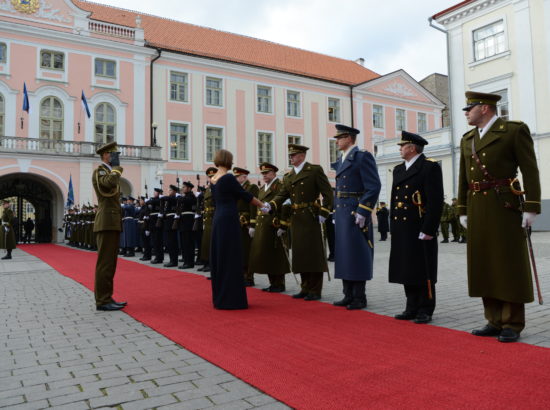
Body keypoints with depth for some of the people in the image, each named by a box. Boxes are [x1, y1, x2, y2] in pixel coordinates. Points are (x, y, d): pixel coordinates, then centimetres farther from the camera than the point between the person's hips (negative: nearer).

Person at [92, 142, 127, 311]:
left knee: (110, 263, 10)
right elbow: (110, 182, -29)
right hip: (106, 223, -10)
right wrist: (116, 167, -11)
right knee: (105, 262, -9)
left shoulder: (110, 172, 24)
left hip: (113, 224, 10)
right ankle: (102, 301, -6)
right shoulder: (99, 171, -6)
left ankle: (107, 298, 16)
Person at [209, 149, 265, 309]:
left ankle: (219, 297, 21)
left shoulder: (213, 179, 11)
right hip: (229, 220, -8)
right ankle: (231, 299, 2)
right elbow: (245, 195, -8)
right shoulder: (228, 178, -13)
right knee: (231, 259, -3)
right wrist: (263, 205, 5)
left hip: (218, 219, 8)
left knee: (219, 258, 13)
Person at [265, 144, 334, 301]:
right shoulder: (288, 176, 15)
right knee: (300, 254, 10)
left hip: (311, 219, -6)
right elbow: (282, 195, 5)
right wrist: (270, 205, -13)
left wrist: (323, 213, -13)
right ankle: (305, 288, 21)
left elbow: (328, 193, -6)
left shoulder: (315, 170, -2)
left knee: (314, 254, -1)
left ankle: (315, 291, 8)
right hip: (296, 220, 6)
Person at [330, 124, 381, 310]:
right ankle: (348, 295, 20)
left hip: (356, 213, -9)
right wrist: (336, 212, 14)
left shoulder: (363, 157, -9)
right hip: (341, 214, 9)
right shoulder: (340, 160, 17)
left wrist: (362, 212, -19)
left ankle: (360, 298, 8)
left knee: (357, 255, -3)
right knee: (344, 254, 11)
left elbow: (374, 187, -16)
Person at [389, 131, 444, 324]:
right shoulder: (398, 170, 17)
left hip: (421, 230, -7)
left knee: (423, 271, 1)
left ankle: (425, 310, 12)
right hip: (401, 231, 7)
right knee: (408, 271, 11)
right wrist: (393, 226, 14)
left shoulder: (430, 167, -6)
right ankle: (412, 308, 21)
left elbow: (436, 201, -13)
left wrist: (428, 230, -17)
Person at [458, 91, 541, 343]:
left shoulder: (515, 130, -2)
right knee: (484, 266, 8)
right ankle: (495, 321, 18)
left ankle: (513, 324, 10)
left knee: (510, 265, 0)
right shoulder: (467, 139, 16)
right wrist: (463, 211, 12)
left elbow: (530, 171, -7)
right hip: (477, 211, 6)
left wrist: (531, 208, -13)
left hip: (505, 208, -6)